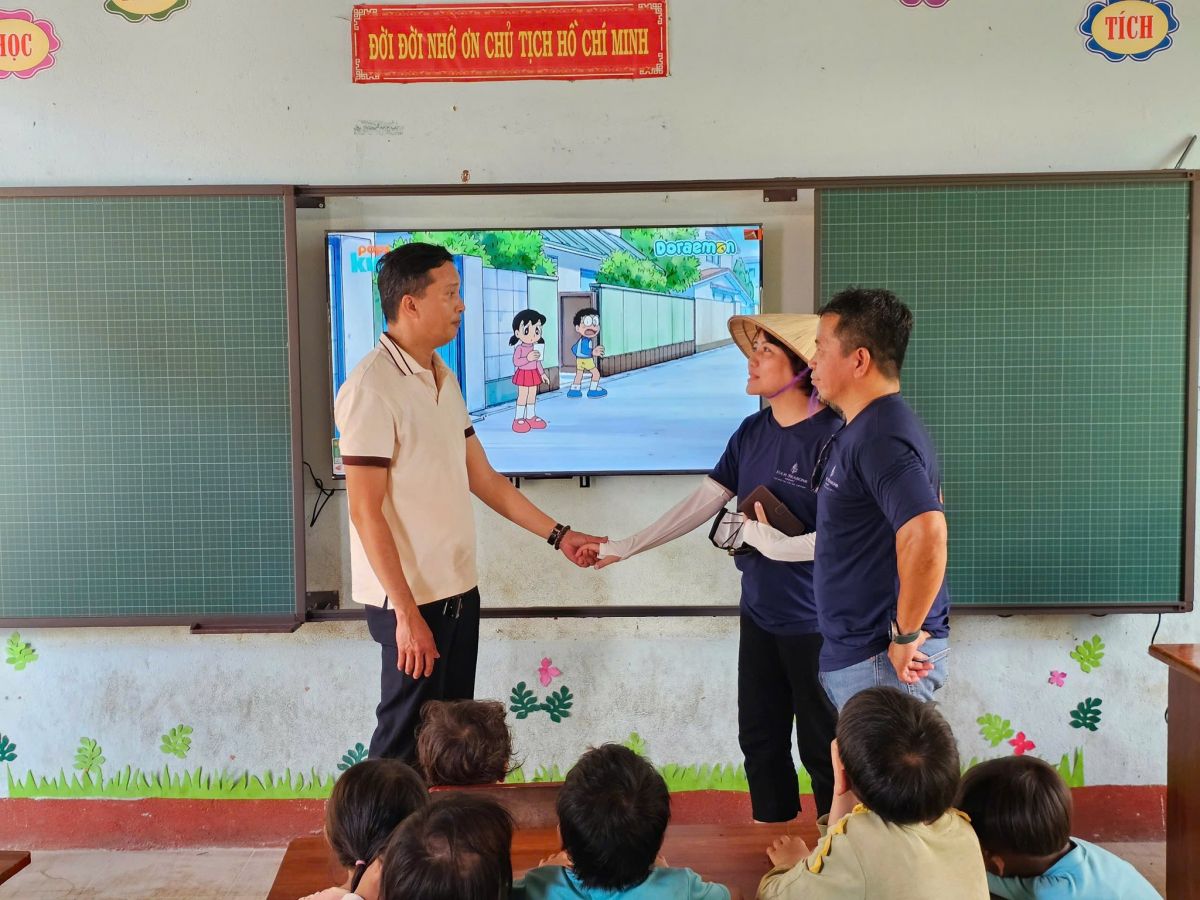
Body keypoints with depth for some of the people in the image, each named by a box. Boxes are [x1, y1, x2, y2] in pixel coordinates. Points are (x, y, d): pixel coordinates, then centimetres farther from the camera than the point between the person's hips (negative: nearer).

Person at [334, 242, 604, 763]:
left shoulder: (445, 380, 10)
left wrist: (558, 536, 11)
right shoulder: (371, 389, -17)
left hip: (459, 590, 8)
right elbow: (366, 513, -19)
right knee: (404, 743, 4)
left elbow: (484, 480, 14)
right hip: (411, 600, -8)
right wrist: (407, 612, -21)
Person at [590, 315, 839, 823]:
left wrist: (772, 542, -20)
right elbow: (702, 503, 8)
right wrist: (626, 547, 9)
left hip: (813, 622, -7)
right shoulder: (752, 432, 4)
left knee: (823, 748, 8)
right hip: (760, 611, 7)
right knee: (760, 741, 18)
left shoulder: (830, 437, -18)